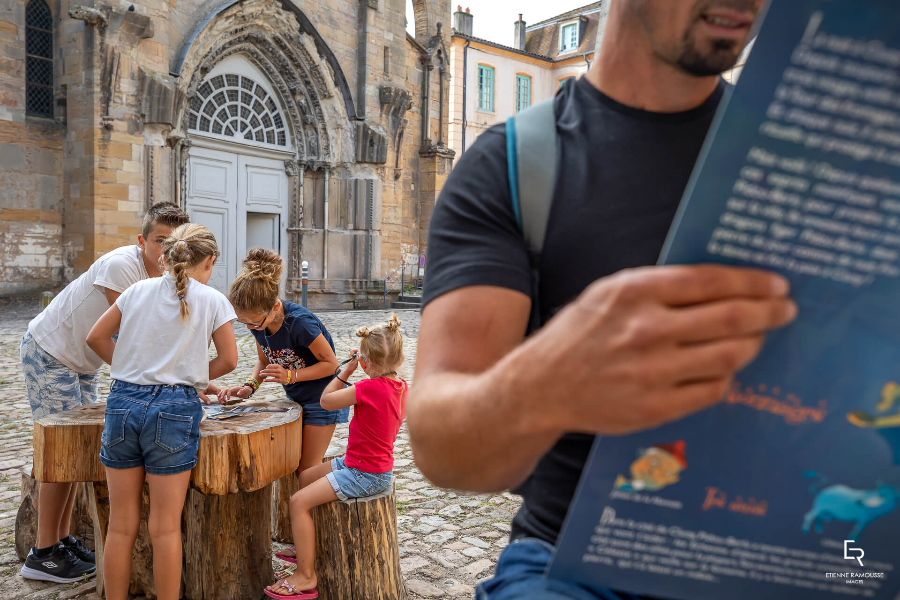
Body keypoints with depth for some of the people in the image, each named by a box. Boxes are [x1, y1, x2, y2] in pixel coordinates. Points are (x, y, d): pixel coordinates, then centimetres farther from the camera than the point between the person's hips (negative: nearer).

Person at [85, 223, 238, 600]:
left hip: (123, 402, 4)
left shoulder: (138, 290, 7)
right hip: (174, 409, -3)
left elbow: (96, 337, 12)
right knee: (165, 527, 6)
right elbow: (228, 360, 1)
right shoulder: (212, 301, -2)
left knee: (121, 525, 13)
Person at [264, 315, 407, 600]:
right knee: (305, 477, 21)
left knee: (298, 501, -9)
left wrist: (348, 369, -8)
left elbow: (326, 400, -13)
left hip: (365, 475, -10)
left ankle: (306, 576, 2)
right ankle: (308, 547, 36)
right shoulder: (400, 385, 0)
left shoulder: (369, 387, -26)